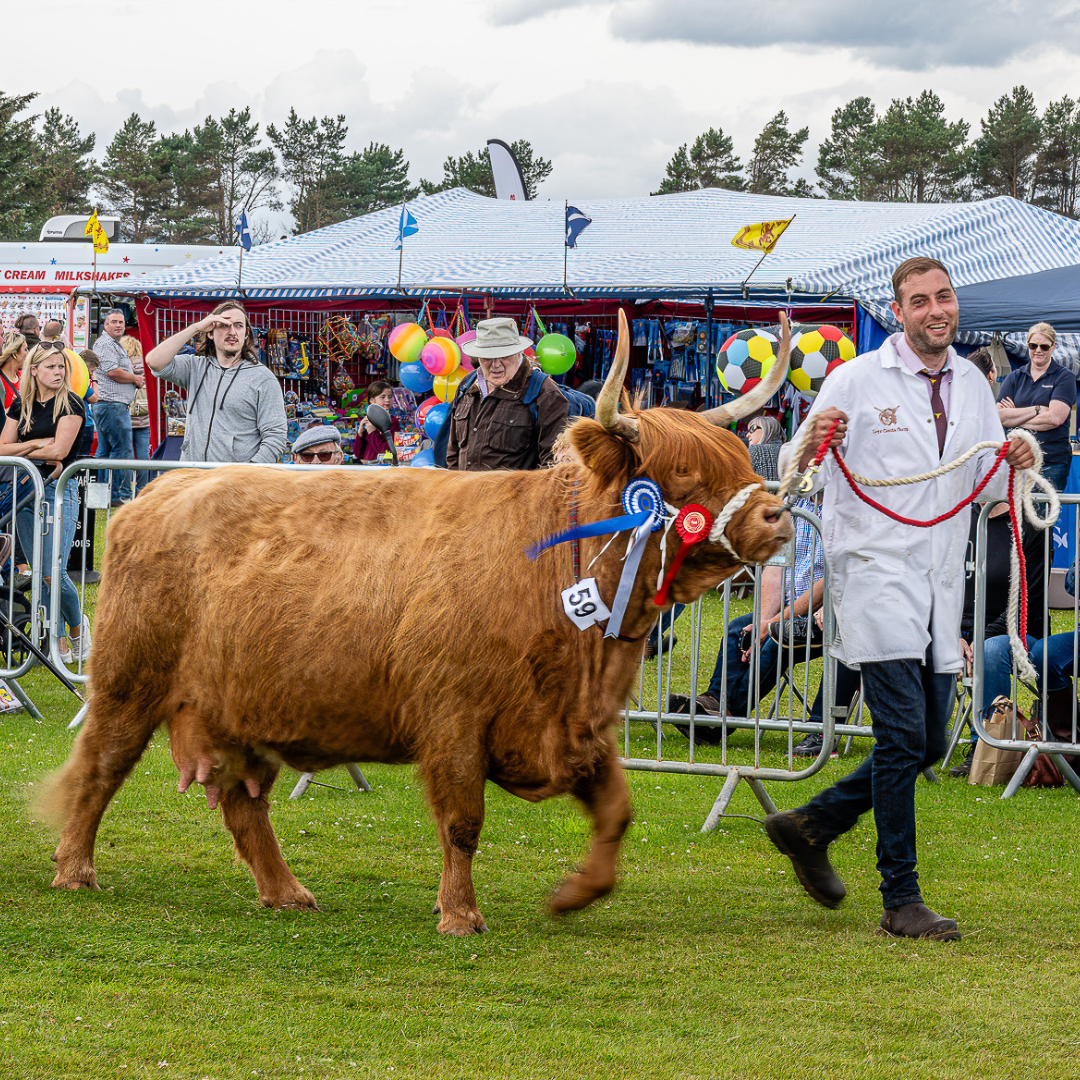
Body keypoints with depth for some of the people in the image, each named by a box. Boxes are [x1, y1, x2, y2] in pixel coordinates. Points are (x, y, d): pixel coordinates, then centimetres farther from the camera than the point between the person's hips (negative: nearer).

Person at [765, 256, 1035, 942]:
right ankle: (902, 902, -7)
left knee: (928, 743, 9)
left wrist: (1012, 467, -5)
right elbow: (797, 482, -4)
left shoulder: (972, 385, 11)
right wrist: (811, 445, -26)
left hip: (941, 580, 6)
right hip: (876, 571, -6)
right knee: (904, 737, -12)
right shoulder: (858, 381, -5)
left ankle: (811, 826, 28)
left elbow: (988, 492, 17)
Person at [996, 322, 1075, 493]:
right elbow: (1000, 415, -1)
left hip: (1052, 462, -3)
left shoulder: (1065, 378, 3)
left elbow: (1055, 418, -10)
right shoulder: (1014, 378, 13)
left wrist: (1016, 417, -5)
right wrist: (1037, 410, -8)